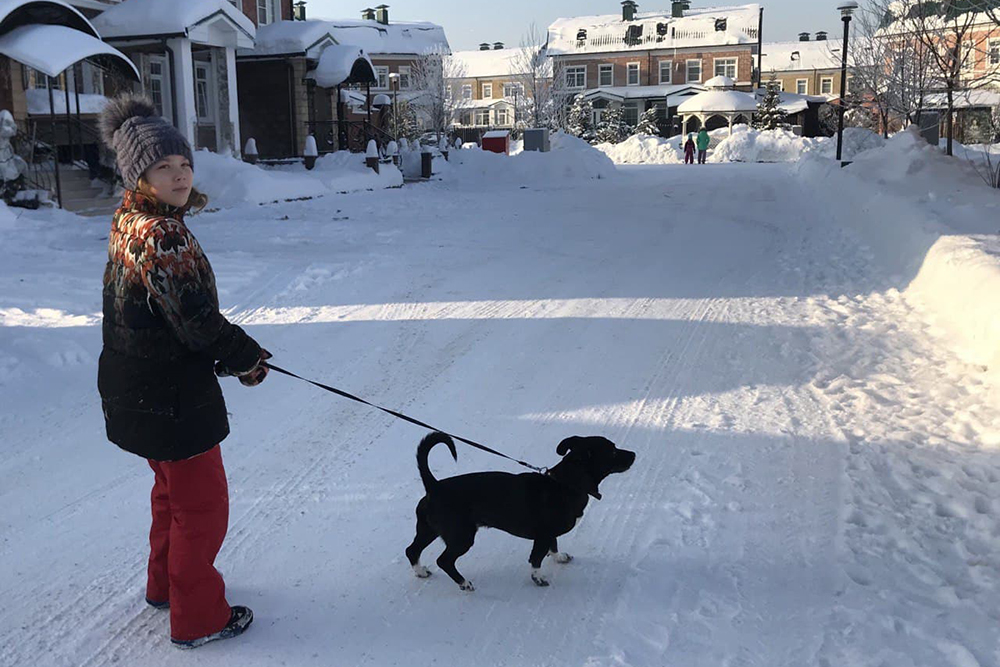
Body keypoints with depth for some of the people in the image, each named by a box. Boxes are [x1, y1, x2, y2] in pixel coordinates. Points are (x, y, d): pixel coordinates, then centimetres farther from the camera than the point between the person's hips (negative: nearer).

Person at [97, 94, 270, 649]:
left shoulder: (130, 223, 7)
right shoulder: (161, 234, -25)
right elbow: (194, 318, -24)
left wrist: (226, 351, 7)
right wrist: (246, 357, -8)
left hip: (137, 388, 10)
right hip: (168, 394, -10)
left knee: (173, 489, 28)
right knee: (203, 504, 6)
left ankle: (165, 585, 47)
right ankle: (196, 619, 21)